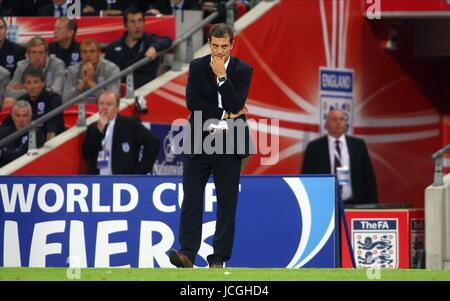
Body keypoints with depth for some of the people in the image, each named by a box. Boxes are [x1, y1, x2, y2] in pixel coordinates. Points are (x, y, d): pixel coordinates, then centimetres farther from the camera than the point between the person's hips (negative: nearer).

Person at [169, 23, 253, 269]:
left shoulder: (242, 70, -1)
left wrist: (222, 76, -17)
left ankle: (218, 258, 5)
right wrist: (222, 116, -11)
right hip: (198, 141, 1)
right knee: (191, 199, -5)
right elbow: (192, 102, -6)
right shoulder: (197, 67, 5)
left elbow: (236, 105, -13)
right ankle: (187, 253, -8)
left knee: (226, 202, 1)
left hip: (228, 144, -1)